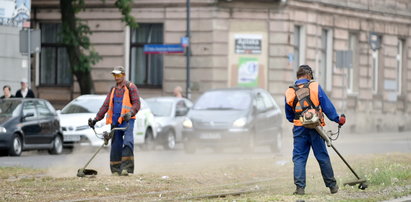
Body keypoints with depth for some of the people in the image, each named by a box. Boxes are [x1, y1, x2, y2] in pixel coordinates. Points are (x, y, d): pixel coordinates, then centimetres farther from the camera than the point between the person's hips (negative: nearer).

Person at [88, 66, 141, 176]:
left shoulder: (130, 87, 2)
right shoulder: (113, 90, 20)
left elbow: (137, 103, -7)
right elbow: (105, 106, 20)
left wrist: (130, 113, -26)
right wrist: (96, 119, 12)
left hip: (127, 121, -6)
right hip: (115, 121, 6)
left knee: (128, 142, -21)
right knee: (115, 146, 3)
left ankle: (126, 168, -25)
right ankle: (116, 170, 8)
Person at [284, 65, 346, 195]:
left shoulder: (289, 92, 5)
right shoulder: (315, 87, -2)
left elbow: (289, 116, 14)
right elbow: (327, 106, -1)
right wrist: (337, 119, 10)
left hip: (299, 129, 1)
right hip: (315, 129, -1)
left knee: (299, 158, 4)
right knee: (323, 157, 8)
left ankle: (300, 187, -6)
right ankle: (332, 186, 17)